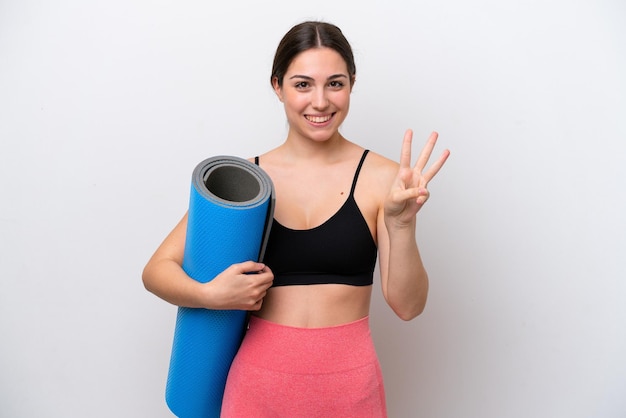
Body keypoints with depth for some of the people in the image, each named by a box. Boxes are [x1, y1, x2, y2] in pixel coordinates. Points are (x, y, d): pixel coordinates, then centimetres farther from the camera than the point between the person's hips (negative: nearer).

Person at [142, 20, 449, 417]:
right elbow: (158, 269, 0)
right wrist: (210, 294, -19)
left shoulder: (380, 177, -7)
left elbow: (408, 306, -9)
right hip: (260, 382, 1)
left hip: (349, 384, 0)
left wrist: (401, 224, -25)